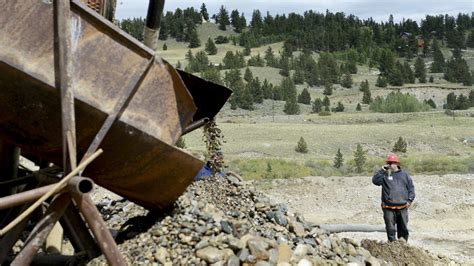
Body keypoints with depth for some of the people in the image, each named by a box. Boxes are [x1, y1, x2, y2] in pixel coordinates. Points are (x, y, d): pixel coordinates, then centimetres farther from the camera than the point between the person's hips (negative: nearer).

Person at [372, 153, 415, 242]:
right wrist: (382, 170, -12)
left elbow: (411, 187, 11)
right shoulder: (384, 175, 5)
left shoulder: (404, 174, 10)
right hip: (389, 208, -2)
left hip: (402, 208, 2)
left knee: (403, 228, 11)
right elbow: (375, 180, -11)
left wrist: (410, 200, 2)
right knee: (390, 229, -3)